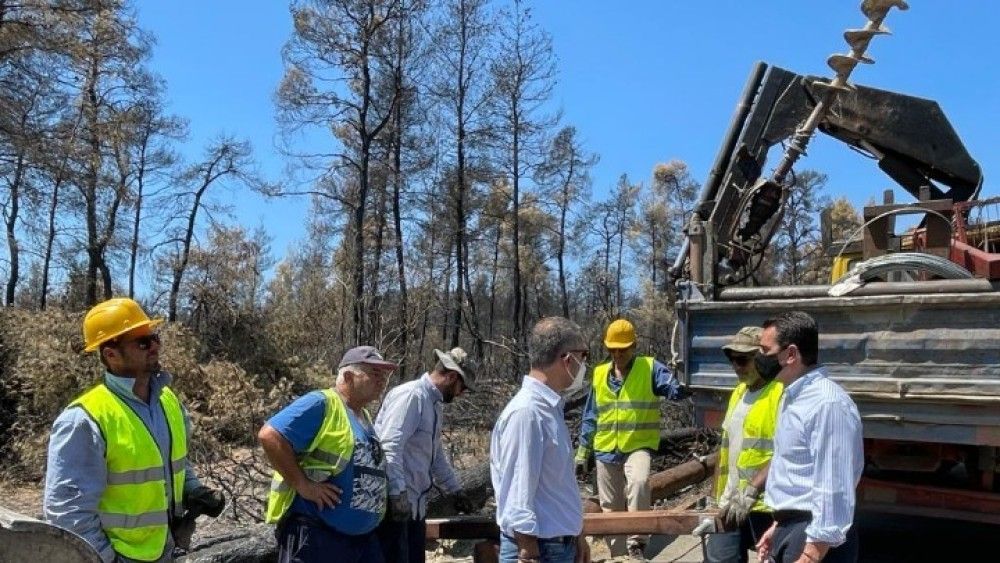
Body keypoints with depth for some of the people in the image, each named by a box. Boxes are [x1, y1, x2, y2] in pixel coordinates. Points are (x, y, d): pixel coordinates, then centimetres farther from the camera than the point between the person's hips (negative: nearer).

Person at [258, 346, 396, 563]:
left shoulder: (365, 419, 18)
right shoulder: (322, 403, -11)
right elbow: (269, 436, -22)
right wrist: (303, 485, -21)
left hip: (364, 536, 9)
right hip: (315, 534, -9)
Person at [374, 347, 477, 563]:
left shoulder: (433, 404, 17)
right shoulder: (411, 395, -15)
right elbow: (389, 447, -24)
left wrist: (455, 490, 33)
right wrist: (398, 493, -26)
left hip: (415, 505, 10)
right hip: (395, 503, -10)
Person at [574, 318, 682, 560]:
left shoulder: (650, 368, -3)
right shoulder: (600, 374, 8)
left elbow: (674, 388, -21)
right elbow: (591, 417, 13)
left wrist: (680, 385, -45)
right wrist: (582, 453, 12)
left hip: (638, 447, -4)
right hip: (606, 451, 4)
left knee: (639, 482, -33)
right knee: (611, 509, 11)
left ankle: (637, 542, -20)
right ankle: (618, 555, 26)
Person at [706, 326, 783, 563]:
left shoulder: (784, 393, -14)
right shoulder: (739, 392, 15)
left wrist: (751, 491, -28)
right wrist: (718, 495, 20)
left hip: (768, 504, -8)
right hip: (732, 503, 8)